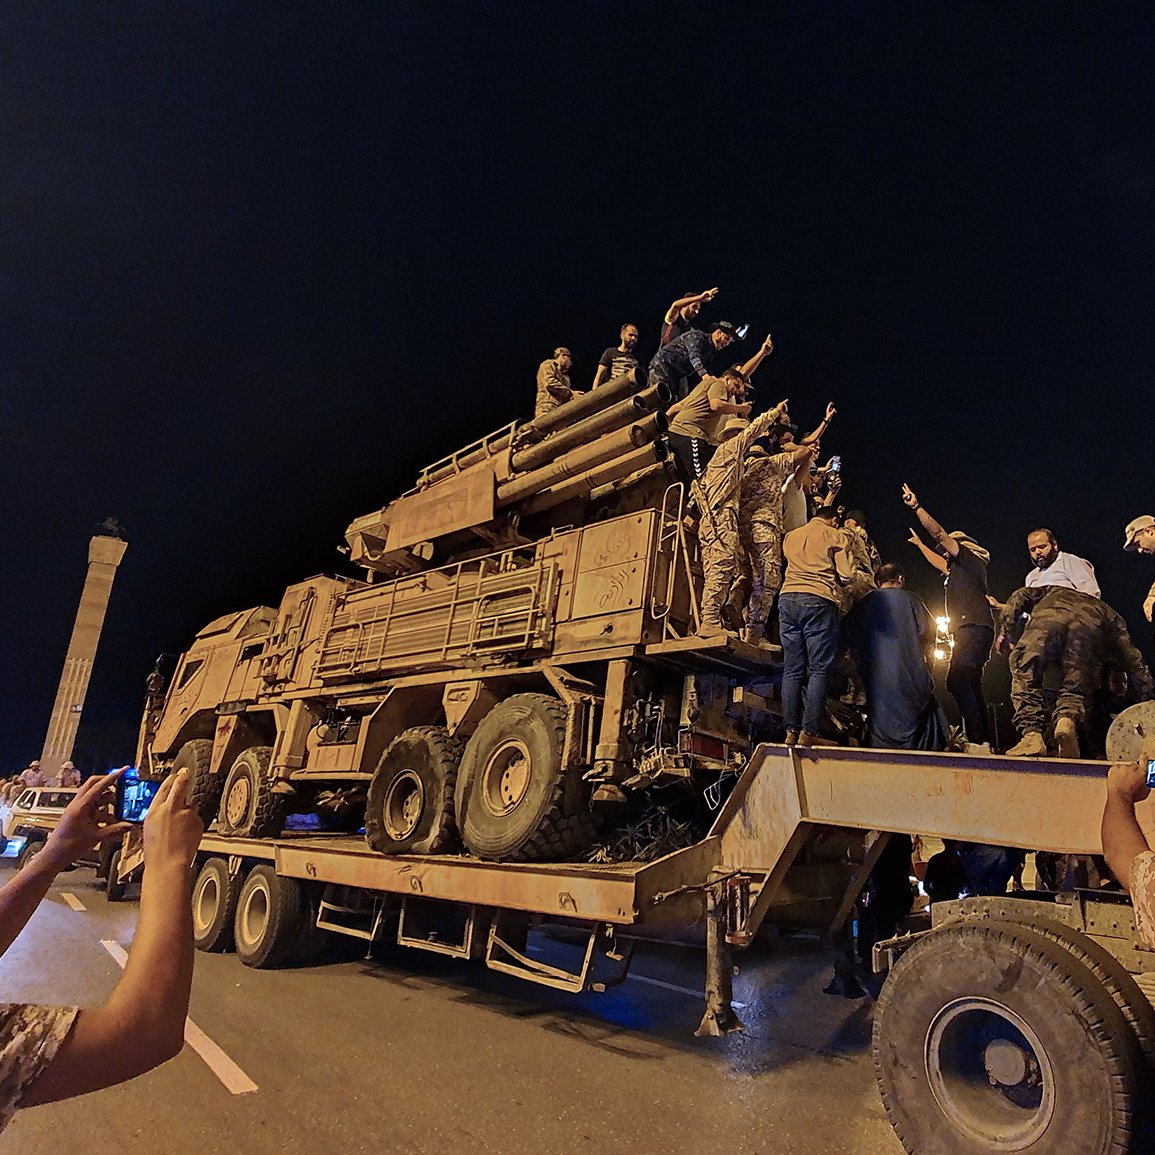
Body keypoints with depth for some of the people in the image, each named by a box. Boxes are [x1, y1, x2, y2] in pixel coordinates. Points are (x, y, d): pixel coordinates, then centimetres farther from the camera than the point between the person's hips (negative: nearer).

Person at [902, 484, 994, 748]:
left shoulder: (967, 557, 4)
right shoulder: (958, 568, 28)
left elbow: (940, 533, -4)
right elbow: (940, 563, 47)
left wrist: (917, 507, -4)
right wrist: (920, 544, 56)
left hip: (973, 627, -11)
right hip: (971, 630, 11)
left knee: (957, 681, -23)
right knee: (969, 685, 9)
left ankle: (977, 739, -29)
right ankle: (983, 741, 8)